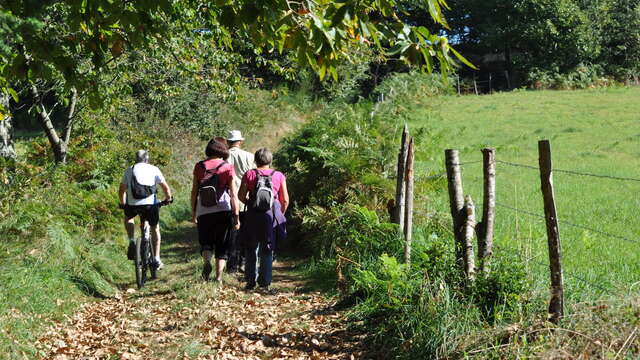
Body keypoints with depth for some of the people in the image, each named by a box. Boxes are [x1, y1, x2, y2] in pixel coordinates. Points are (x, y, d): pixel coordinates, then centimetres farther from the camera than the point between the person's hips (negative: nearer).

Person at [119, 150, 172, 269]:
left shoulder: (129, 170, 16)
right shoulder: (154, 169, 13)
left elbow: (121, 190, 18)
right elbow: (166, 187, 12)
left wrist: (122, 204, 34)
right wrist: (168, 199, 30)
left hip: (133, 205, 1)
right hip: (150, 204, -1)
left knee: (127, 218, 34)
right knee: (155, 229, 20)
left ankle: (131, 241, 13)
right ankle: (157, 259, 18)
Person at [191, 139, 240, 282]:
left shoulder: (199, 166, 4)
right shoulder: (227, 167, -1)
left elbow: (194, 192, 5)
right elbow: (233, 194, -6)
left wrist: (193, 214, 12)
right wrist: (236, 216, -4)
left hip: (203, 213, 1)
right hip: (223, 211, -1)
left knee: (206, 242, 14)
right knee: (221, 246, 9)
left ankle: (207, 261, -16)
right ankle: (218, 277, 2)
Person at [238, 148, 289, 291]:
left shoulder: (249, 174, 1)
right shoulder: (279, 176, 4)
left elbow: (241, 195, -5)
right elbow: (285, 200, 2)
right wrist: (281, 214, 18)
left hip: (253, 215, 0)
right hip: (272, 215, 1)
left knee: (251, 249, 12)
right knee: (267, 251, 9)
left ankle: (250, 281, 12)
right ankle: (265, 283, 7)